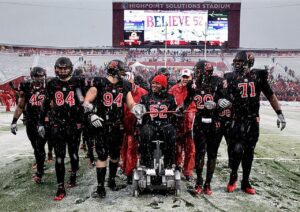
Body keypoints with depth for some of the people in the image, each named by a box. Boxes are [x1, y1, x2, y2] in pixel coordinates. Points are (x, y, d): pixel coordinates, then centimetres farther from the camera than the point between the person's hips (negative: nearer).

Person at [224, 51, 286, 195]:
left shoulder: (258, 75, 1)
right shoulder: (231, 77, -3)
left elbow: (270, 95, 5)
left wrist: (279, 114, 1)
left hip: (253, 120, 2)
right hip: (238, 120, -2)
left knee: (249, 152, 10)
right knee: (237, 149, -10)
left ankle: (245, 182, 24)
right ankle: (233, 177, 15)